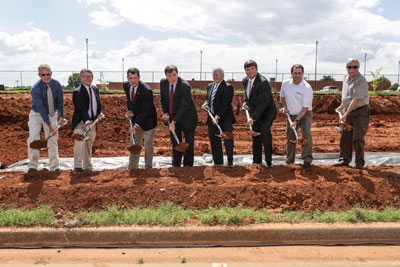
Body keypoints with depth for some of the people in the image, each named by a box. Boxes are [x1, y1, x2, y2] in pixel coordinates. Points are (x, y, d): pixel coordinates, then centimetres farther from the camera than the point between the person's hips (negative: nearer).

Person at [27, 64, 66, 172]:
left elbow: (60, 101, 3)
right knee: (33, 138, -16)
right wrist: (49, 125, -28)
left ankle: (54, 166, 10)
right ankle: (33, 165, -4)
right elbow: (41, 108, -25)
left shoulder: (56, 85, -10)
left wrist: (61, 116, -4)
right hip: (36, 115, -3)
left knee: (53, 140, 2)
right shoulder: (35, 89, -23)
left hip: (51, 114, 3)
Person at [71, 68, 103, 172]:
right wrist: (87, 122, -33)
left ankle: (87, 166, 26)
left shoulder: (95, 89, 12)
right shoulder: (77, 92, -12)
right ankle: (77, 166, -13)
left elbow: (99, 104, 19)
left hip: (92, 122, 7)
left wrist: (100, 112, -1)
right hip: (81, 122, -6)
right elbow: (81, 109, -23)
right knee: (80, 142, -19)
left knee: (89, 144, 14)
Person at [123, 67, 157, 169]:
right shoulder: (126, 85, -7)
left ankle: (148, 167, 18)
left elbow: (145, 110, -28)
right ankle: (132, 168, 16)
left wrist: (136, 125, -33)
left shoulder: (147, 90, -27)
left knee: (148, 144, 4)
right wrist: (129, 110, -3)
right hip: (136, 118, 6)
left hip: (148, 120, -5)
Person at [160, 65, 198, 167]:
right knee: (175, 143, 9)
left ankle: (188, 166, 17)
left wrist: (174, 121, -23)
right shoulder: (163, 82, -6)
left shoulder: (185, 86, -24)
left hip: (187, 117, -4)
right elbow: (163, 99, 7)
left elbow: (184, 106, -23)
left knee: (189, 143, 4)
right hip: (172, 117, 5)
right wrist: (165, 113, -7)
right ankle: (175, 165, 19)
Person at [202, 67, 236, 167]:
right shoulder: (210, 86, 14)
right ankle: (218, 163, 20)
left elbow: (225, 104, -17)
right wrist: (206, 103, -3)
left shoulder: (228, 87, -9)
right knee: (214, 142, 9)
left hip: (225, 118, -6)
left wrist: (218, 116, -26)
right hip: (212, 118, 6)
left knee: (228, 140, -6)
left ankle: (230, 160, 15)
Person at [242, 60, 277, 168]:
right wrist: (246, 102, 1)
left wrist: (253, 117, -28)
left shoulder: (263, 82, -24)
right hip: (255, 112, 7)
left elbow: (263, 103, -26)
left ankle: (268, 160, -17)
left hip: (267, 112, -7)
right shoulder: (245, 80, 0)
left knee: (265, 130, -28)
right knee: (256, 136, 9)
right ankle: (257, 161, 23)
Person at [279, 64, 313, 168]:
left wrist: (296, 121, -25)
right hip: (291, 115, 5)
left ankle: (307, 159, -25)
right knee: (290, 137, 9)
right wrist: (284, 107, 2)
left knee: (306, 133, -26)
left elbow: (305, 108, -19)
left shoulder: (307, 88, -18)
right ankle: (289, 161, 24)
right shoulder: (285, 84, -2)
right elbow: (282, 97, 19)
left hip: (304, 114, -5)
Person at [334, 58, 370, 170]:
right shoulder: (346, 77, 8)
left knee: (358, 138, -7)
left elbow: (355, 100, -23)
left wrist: (346, 114, -25)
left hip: (361, 111, -7)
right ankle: (345, 159, 17)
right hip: (348, 111, 7)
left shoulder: (361, 80, -18)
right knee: (345, 136, 7)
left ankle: (360, 163, 4)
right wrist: (342, 105, 29)